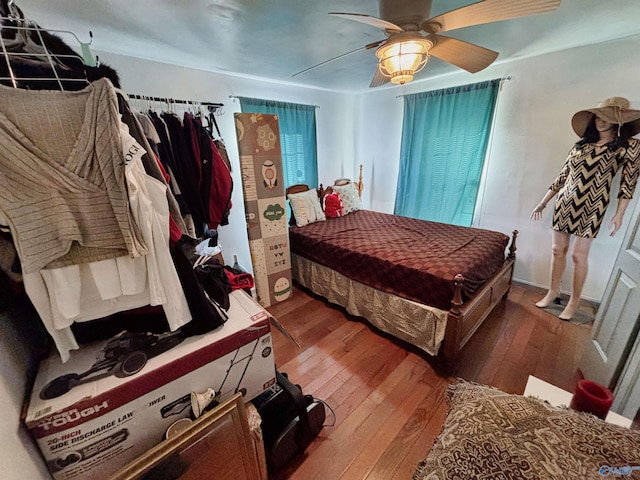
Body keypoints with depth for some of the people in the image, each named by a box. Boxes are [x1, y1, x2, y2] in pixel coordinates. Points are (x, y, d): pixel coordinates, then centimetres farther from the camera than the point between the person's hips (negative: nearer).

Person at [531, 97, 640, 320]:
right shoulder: (580, 145, 10)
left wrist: (619, 214, -5)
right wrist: (543, 202, 10)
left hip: (591, 207, -3)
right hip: (564, 203, 4)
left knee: (579, 255, 0)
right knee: (557, 249, 7)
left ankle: (574, 301, 16)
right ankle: (553, 291, 21)